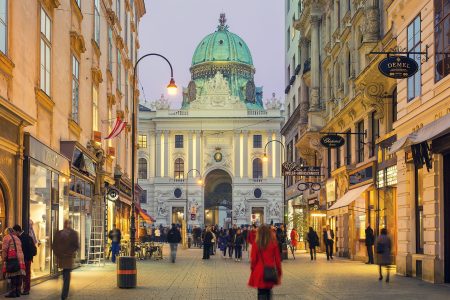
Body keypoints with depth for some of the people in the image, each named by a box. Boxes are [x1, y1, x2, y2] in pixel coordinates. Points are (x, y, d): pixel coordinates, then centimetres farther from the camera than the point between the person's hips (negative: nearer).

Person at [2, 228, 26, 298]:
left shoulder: (6, 237, 3)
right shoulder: (17, 238, 25)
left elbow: (4, 249, -6)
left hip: (12, 259, -7)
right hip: (20, 259, 7)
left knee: (13, 276, -8)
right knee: (18, 275, 7)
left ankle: (13, 291, -10)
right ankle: (18, 291, 9)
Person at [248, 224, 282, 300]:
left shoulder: (256, 244, -7)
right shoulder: (274, 244, -2)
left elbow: (253, 260, -4)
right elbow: (278, 259, 1)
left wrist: (253, 270, 10)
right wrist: (279, 272, 10)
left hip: (259, 272, -2)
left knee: (261, 293, 2)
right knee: (268, 291, 18)